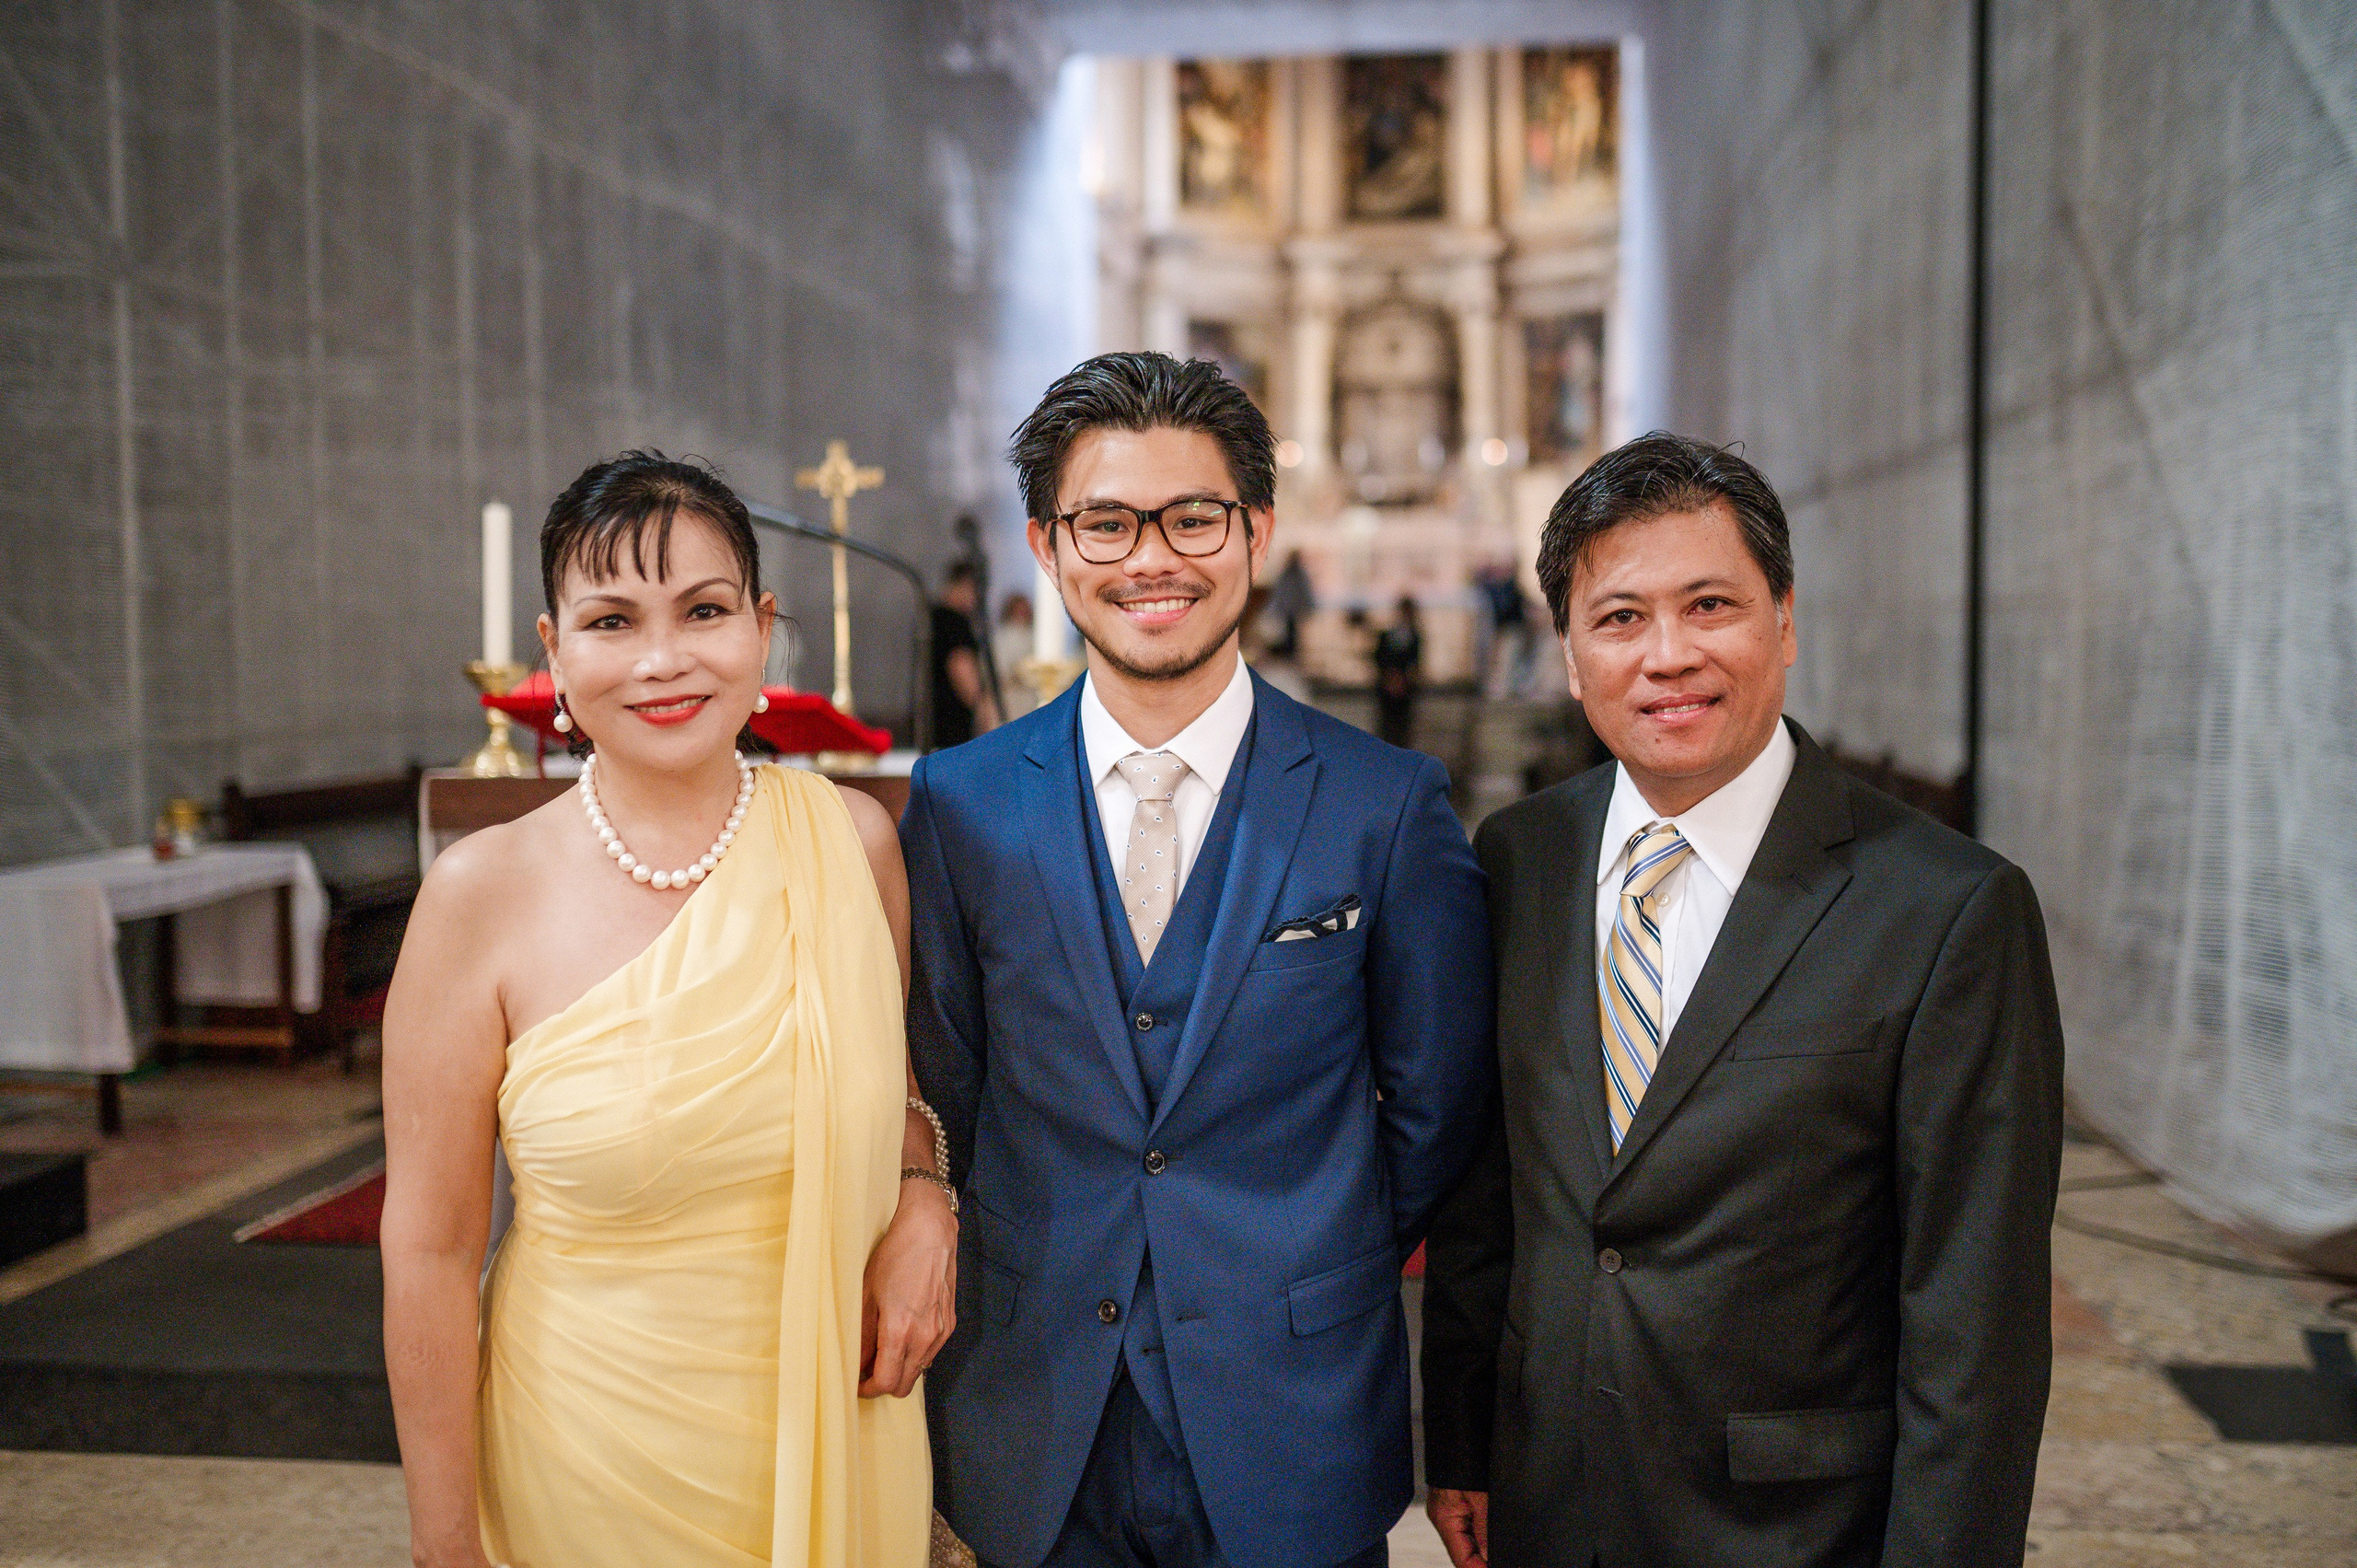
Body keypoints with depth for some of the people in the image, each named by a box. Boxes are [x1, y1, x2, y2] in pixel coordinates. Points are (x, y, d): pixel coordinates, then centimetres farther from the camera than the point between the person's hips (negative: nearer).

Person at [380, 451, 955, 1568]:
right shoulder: (485, 892, -14)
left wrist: (921, 1198, -9)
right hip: (598, 1452, -2)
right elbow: (430, 1245, -8)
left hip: (840, 1432, 2)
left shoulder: (850, 840, -7)